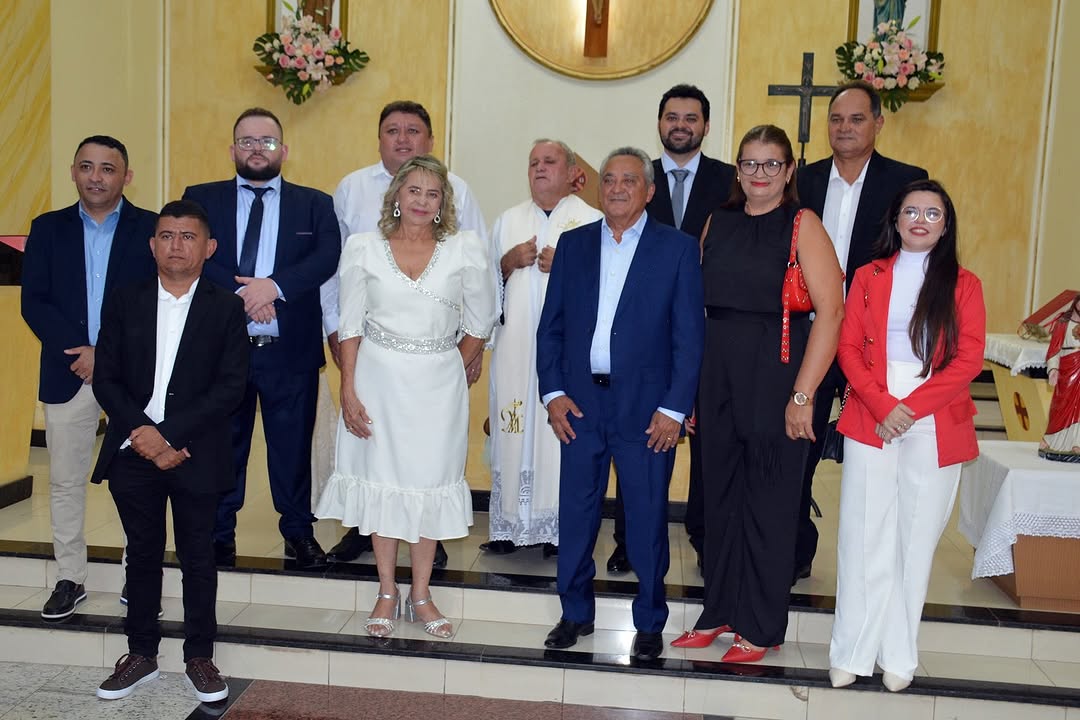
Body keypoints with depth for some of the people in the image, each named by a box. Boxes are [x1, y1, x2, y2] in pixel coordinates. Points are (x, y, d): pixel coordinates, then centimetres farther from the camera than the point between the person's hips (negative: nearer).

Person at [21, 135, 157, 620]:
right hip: (68, 374, 3)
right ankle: (69, 579, 22)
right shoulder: (48, 229, 8)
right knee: (65, 482, 9)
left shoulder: (152, 229, -1)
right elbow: (33, 303, 1)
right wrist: (78, 351, -13)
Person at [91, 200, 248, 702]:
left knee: (198, 557, 8)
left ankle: (199, 657, 21)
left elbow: (231, 386, -9)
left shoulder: (226, 308, -1)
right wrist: (142, 434, -12)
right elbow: (106, 379, 2)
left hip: (196, 456, -2)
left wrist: (169, 434, -15)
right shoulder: (124, 304, 6)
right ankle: (141, 654, 27)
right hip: (132, 453, 2)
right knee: (142, 555, 13)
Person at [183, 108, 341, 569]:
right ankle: (219, 535, 26)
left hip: (291, 351, 0)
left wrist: (274, 285, -21)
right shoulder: (201, 199, 8)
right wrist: (241, 294, -20)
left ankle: (299, 532, 24)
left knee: (293, 446, 9)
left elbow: (327, 256, -8)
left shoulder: (314, 205, 8)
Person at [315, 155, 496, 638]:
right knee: (381, 479, 7)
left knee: (429, 481, 7)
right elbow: (351, 325, -1)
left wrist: (452, 371, 6)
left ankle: (421, 594, 22)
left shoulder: (466, 250, -3)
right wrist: (348, 391, -5)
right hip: (379, 380, 0)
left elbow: (480, 323, 6)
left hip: (438, 383, 0)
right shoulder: (363, 249, -2)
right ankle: (387, 593, 23)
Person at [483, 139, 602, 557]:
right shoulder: (509, 221, 17)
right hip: (515, 346, 3)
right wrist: (509, 261, -1)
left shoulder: (592, 221, 5)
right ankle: (512, 524, 11)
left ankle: (562, 526, 5)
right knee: (514, 428, 2)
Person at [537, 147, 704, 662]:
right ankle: (576, 613, 28)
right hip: (580, 403, 3)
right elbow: (550, 325, 9)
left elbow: (689, 336, -4)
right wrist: (553, 392, -1)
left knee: (648, 518, 6)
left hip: (647, 407, -3)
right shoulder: (572, 245, 8)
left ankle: (650, 622, 24)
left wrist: (674, 408, -9)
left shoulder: (678, 249, -1)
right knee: (576, 513, 10)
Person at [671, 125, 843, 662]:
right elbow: (698, 303, 10)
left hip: (775, 370, -5)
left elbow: (830, 312, -13)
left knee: (769, 499, 5)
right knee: (720, 492, 12)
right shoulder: (718, 224, 10)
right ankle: (720, 610, 27)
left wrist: (803, 394, -18)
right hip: (717, 371, 5)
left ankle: (761, 627, 19)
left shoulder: (802, 225, -5)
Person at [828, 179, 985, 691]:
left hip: (936, 429, 0)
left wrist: (912, 407, -13)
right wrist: (881, 406, -12)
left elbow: (969, 359, -2)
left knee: (915, 539, 5)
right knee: (864, 537, 0)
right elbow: (849, 349, 3)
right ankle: (853, 652, 9)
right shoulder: (868, 277, 9)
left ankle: (898, 655, 17)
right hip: (870, 422, 0)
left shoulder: (963, 284, 6)